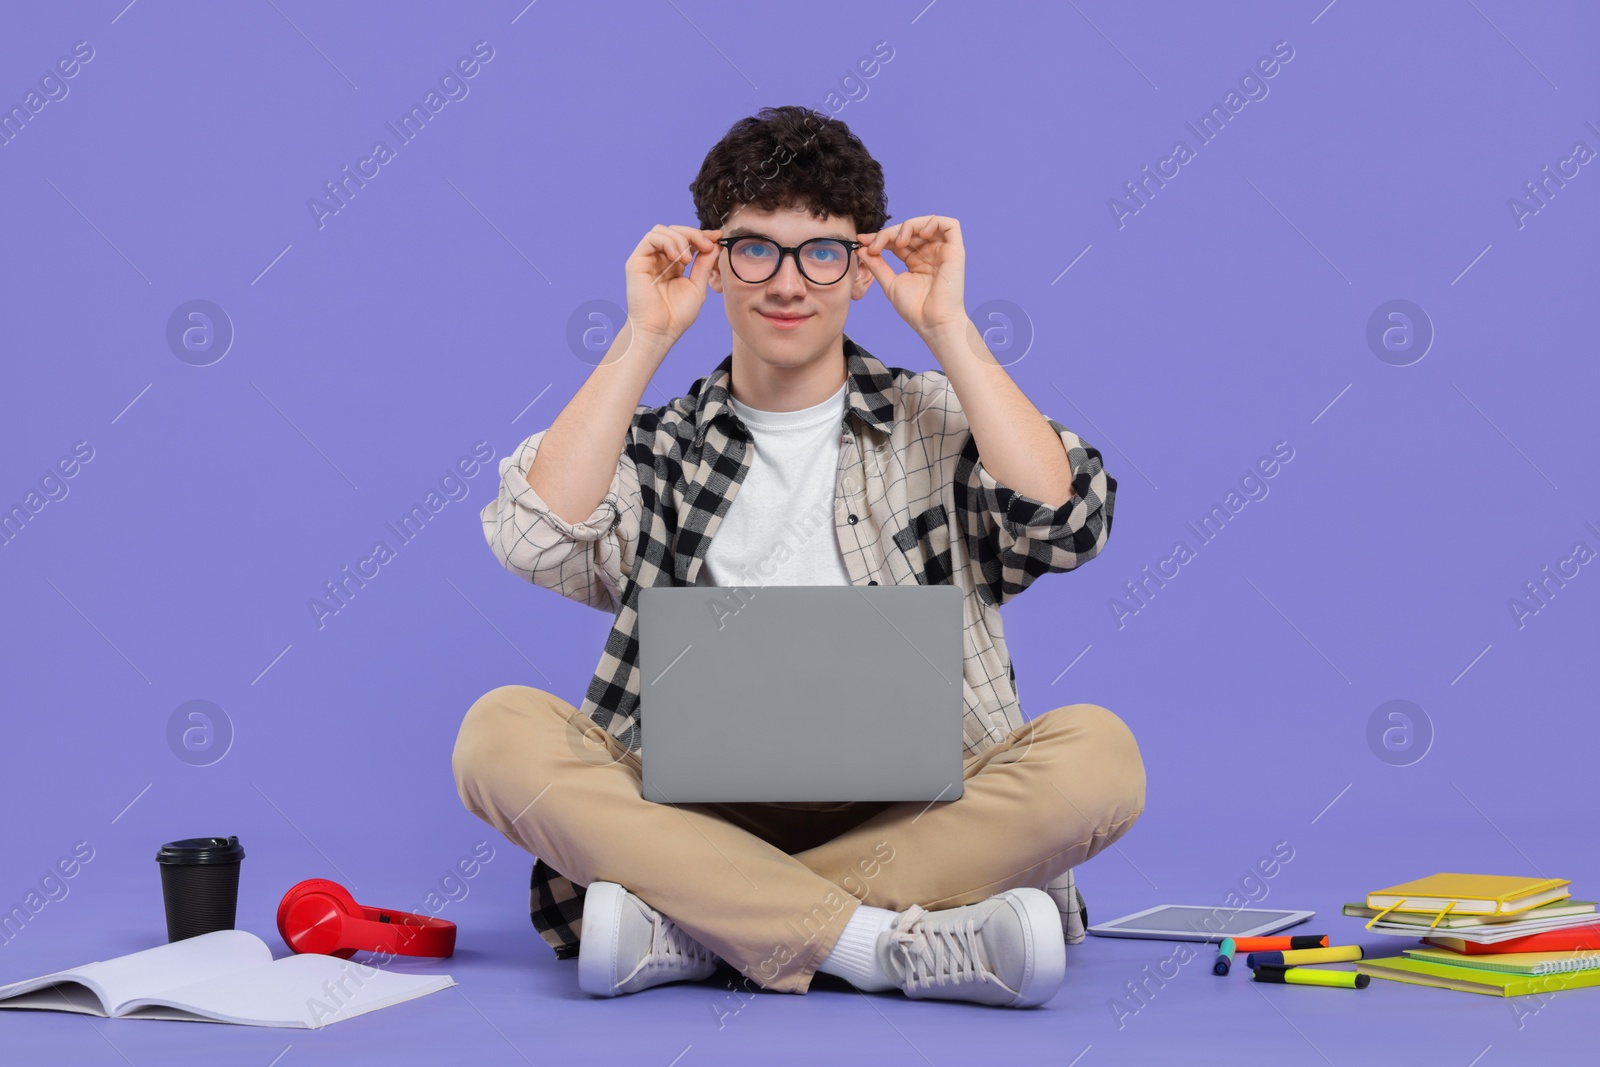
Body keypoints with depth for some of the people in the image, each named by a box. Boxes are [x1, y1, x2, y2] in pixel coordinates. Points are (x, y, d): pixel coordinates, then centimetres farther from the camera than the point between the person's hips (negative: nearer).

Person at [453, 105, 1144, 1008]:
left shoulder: (937, 425, 14)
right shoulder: (658, 449, 16)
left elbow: (1063, 525, -7)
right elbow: (537, 542, -5)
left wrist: (948, 330, -3)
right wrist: (643, 341, 0)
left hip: (912, 813, 0)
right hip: (697, 812, 0)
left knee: (1098, 752, -28)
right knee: (502, 732, -24)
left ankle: (684, 931, -28)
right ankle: (894, 947, -31)